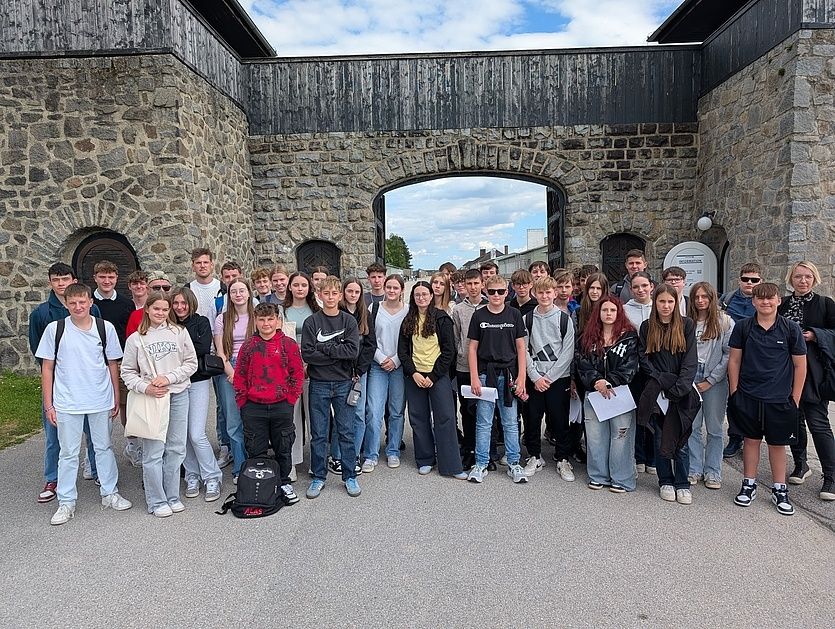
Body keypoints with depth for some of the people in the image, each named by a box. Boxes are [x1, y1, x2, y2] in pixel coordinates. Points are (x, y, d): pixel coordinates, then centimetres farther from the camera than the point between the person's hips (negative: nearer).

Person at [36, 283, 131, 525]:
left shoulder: (105, 328, -2)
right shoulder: (55, 329, -4)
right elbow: (47, 368, 0)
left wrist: (116, 399, 6)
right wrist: (48, 405, -2)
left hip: (101, 401, 1)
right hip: (66, 403, -1)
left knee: (104, 447, 13)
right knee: (68, 452, 8)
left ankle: (110, 493, 26)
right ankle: (66, 502, 20)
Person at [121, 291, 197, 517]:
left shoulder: (180, 332, 3)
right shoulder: (135, 339, 2)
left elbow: (191, 363, 3)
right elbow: (128, 372, 5)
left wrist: (169, 377, -10)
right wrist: (145, 387, -12)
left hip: (178, 395, 2)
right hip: (151, 399, -2)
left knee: (176, 449, 8)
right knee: (153, 452, 0)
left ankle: (173, 497, 22)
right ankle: (157, 501, 14)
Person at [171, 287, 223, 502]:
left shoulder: (201, 322, 1)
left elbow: (204, 348, -14)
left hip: (197, 381, -3)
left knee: (196, 434, -8)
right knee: (182, 434, 6)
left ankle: (212, 478, 6)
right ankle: (192, 476, 21)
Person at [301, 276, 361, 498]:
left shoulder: (349, 321, 2)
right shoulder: (311, 322, 0)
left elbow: (353, 351, -11)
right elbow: (307, 354, -10)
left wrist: (324, 348, -13)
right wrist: (338, 354, -13)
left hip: (343, 383, 0)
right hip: (319, 384, 0)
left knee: (346, 432, 7)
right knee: (318, 434, 8)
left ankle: (350, 477, 19)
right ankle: (318, 477, 21)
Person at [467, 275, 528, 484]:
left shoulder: (514, 315, 3)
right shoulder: (479, 315, 2)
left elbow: (520, 347, 4)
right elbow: (472, 348, 3)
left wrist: (521, 377, -3)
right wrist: (474, 378, -5)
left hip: (508, 374, 1)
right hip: (485, 374, 0)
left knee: (511, 422, 8)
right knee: (483, 422, 5)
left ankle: (514, 464, 19)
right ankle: (481, 464, 14)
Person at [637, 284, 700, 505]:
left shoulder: (686, 325, 2)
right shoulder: (647, 327, 6)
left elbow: (690, 359, -4)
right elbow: (643, 359, 2)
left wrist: (679, 387, -15)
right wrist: (663, 379, -11)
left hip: (681, 393, -1)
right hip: (656, 392, 1)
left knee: (680, 440, 0)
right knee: (660, 438, 7)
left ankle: (682, 484, 14)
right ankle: (665, 481, 20)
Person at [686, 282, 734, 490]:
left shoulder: (725, 322, -3)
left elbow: (729, 355, -7)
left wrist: (710, 380, -9)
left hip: (715, 381, -2)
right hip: (690, 379, 2)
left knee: (714, 428, 7)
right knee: (692, 427, 6)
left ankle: (713, 472, 18)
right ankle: (694, 470, 17)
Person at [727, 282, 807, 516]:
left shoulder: (791, 329, -4)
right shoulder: (743, 327, -1)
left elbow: (800, 365, 1)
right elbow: (734, 360, 4)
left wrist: (795, 399, -1)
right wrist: (734, 392, 2)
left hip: (779, 398, 0)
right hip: (748, 397, 1)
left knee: (778, 444, 9)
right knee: (751, 440, 9)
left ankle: (779, 490, 24)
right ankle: (749, 485, 23)